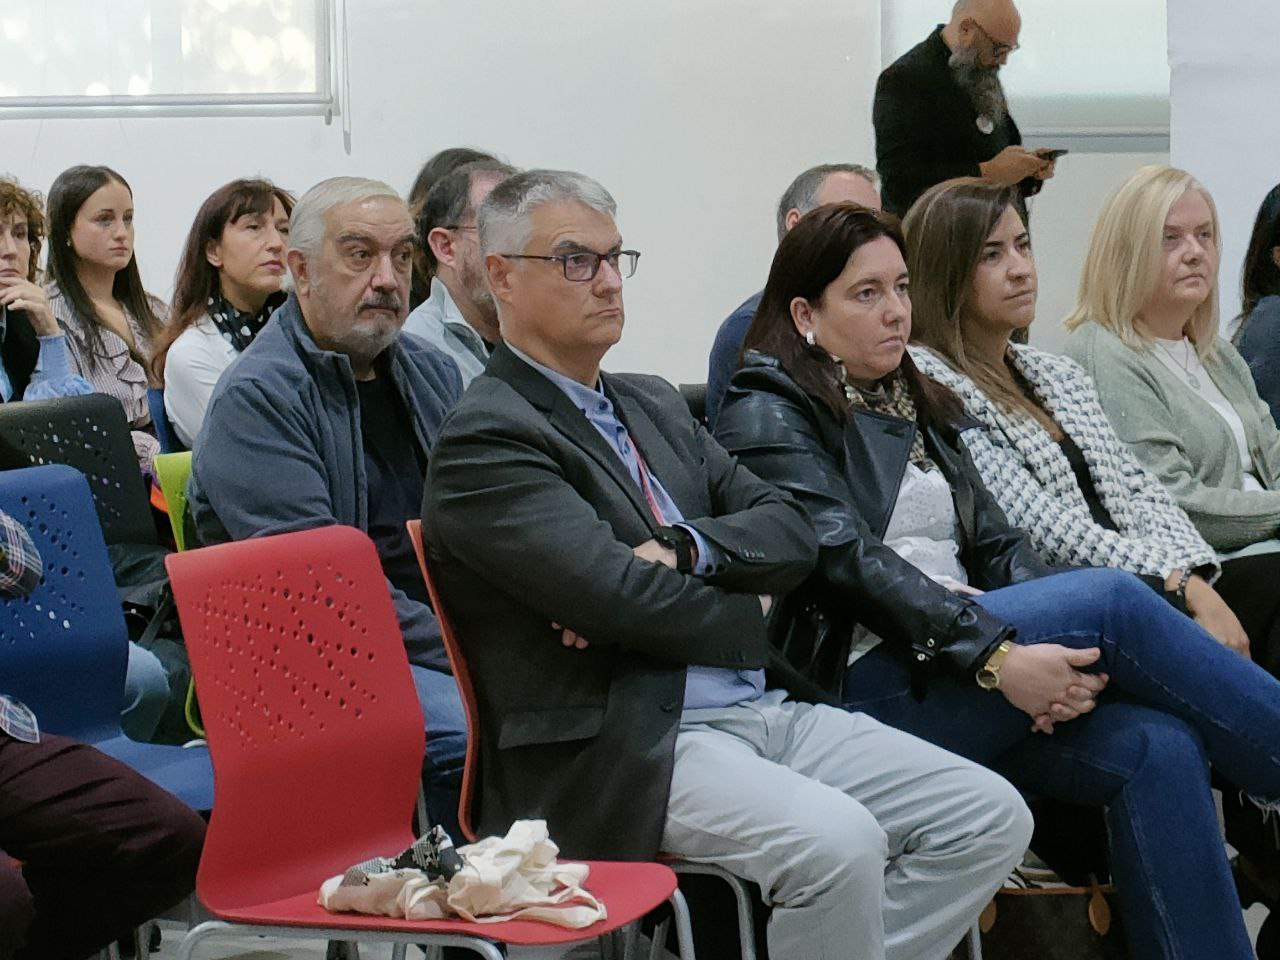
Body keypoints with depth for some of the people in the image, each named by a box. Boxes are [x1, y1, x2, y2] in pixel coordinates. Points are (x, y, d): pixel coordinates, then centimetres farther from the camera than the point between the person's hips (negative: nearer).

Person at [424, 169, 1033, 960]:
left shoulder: (655, 406, 20)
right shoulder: (486, 439, -7)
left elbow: (790, 530, 12)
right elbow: (617, 595, -18)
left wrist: (682, 549, -9)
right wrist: (751, 618, 0)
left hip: (762, 711, 8)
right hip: (622, 748, -8)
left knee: (991, 817, -6)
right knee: (836, 842, -32)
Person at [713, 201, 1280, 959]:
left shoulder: (922, 410, 24)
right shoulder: (767, 415, 0)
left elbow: (996, 544, 14)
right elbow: (845, 555, -14)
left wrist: (1059, 654, -8)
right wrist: (997, 657, -24)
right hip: (868, 687, -7)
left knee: (1159, 747, -21)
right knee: (1112, 598, -24)